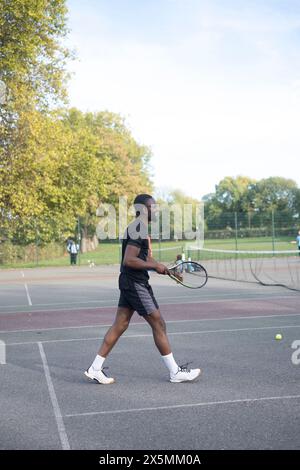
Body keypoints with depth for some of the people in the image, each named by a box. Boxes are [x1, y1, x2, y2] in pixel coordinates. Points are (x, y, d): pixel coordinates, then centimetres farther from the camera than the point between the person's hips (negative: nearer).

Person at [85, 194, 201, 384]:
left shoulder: (140, 229, 15)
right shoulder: (137, 231, -17)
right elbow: (129, 260, -25)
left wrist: (167, 270, 15)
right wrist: (155, 266, -18)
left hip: (130, 283, 10)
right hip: (136, 284, -10)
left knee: (120, 325, 11)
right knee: (159, 325, -1)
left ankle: (95, 368, 13)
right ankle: (175, 372, 8)